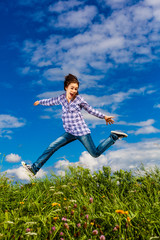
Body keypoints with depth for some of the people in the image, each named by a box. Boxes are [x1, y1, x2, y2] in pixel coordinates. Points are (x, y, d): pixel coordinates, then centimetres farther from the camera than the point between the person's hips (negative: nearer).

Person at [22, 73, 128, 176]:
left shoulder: (79, 99, -5)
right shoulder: (61, 98, 5)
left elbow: (91, 110, 8)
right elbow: (50, 102, 24)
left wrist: (104, 117, 10)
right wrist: (39, 102, 41)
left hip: (81, 131, -4)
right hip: (69, 133, 4)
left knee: (95, 154, 0)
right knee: (51, 147, -4)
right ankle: (34, 168, -1)